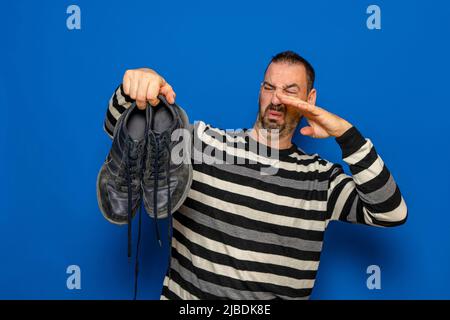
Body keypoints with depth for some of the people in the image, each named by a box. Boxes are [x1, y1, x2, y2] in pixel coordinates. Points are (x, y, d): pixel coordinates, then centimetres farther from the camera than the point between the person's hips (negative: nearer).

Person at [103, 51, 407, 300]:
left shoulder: (321, 177, 0)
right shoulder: (202, 141, -2)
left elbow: (391, 213, -8)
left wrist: (346, 134, -14)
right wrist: (132, 89, -21)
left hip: (278, 295, 0)